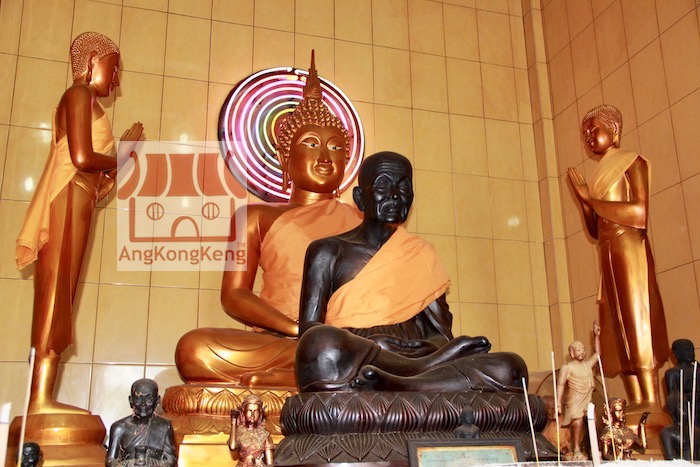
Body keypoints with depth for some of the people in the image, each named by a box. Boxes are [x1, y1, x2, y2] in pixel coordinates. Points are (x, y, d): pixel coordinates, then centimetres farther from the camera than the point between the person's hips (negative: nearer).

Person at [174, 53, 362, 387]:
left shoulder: (363, 222, 23)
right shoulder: (258, 217, 19)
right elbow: (233, 296, 5)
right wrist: (301, 329, -13)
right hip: (275, 340, 0)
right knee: (195, 349, -31)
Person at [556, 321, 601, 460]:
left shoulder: (587, 364, 15)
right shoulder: (567, 367, -5)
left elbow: (597, 353, 26)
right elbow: (560, 384, -11)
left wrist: (596, 336, 19)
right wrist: (558, 402, -21)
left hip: (588, 402, 6)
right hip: (574, 402, -6)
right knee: (577, 425, -8)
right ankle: (576, 452, -2)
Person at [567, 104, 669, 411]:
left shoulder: (632, 163, 3)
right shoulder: (600, 175, 20)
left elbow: (640, 213, -13)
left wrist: (590, 198, -8)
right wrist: (583, 199, 2)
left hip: (630, 249, -7)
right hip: (608, 253, 7)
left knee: (636, 320, -11)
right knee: (619, 328, 0)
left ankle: (651, 401, -11)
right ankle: (636, 401, 0)